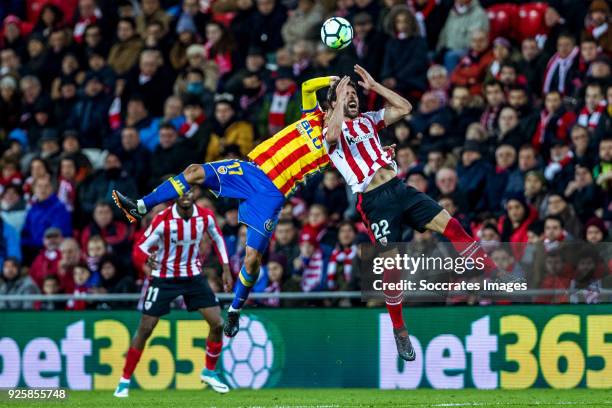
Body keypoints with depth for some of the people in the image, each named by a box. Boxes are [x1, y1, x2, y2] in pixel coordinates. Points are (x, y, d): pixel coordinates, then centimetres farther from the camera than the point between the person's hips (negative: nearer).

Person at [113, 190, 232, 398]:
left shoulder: (205, 216, -9)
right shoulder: (163, 220, -20)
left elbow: (218, 239, 10)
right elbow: (141, 246, -18)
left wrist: (226, 269, 8)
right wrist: (147, 259, -41)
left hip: (194, 276, 3)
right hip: (164, 278, -3)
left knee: (217, 324, -5)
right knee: (144, 330, -6)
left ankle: (209, 372, 17)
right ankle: (125, 381, 6)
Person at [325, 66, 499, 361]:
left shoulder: (368, 120, 20)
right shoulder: (331, 132, 3)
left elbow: (404, 108, 14)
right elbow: (332, 136, -22)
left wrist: (374, 86, 11)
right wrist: (339, 101, -11)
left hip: (399, 188, 5)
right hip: (374, 201, -5)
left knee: (449, 225, -9)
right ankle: (399, 331, 5)